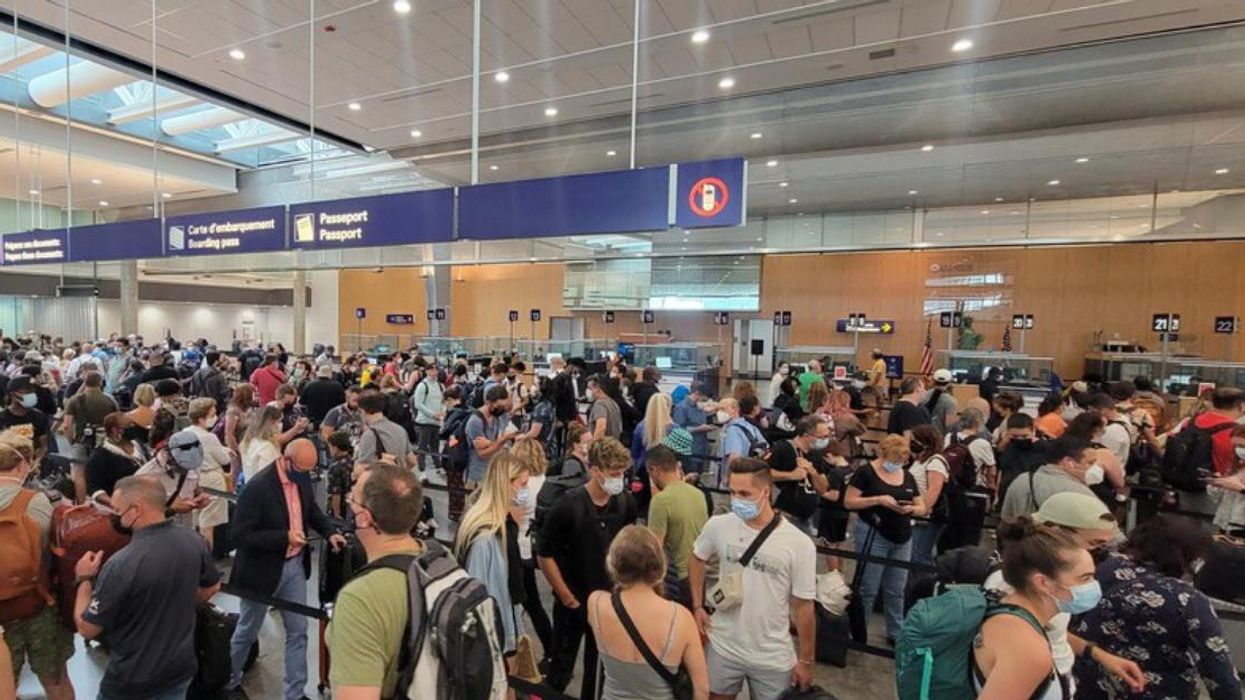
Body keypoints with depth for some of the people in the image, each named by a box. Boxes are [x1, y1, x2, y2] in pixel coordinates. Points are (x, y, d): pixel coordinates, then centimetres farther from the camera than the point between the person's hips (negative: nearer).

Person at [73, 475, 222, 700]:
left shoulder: (122, 563, -28)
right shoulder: (195, 541, -11)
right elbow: (212, 588, 5)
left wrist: (84, 579, -1)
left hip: (132, 681, -4)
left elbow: (87, 629, -13)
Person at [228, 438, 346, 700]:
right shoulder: (258, 486, -27)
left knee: (298, 632, 12)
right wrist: (284, 537, -30)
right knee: (247, 632, 19)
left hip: (295, 566, 6)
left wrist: (330, 531, -7)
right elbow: (239, 535, -24)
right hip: (263, 570, -6)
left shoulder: (301, 478, -6)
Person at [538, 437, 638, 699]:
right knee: (561, 666, 15)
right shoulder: (567, 506, -23)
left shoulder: (626, 503, -11)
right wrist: (566, 597, -12)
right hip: (573, 601, -3)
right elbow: (545, 555, -14)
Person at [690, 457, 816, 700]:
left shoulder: (799, 544, -18)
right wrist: (697, 607, 3)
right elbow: (697, 559, 8)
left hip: (773, 658, -2)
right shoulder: (718, 526, -13)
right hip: (723, 647, 2)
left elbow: (803, 607, -9)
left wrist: (805, 661, -1)